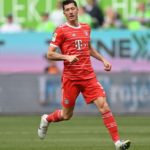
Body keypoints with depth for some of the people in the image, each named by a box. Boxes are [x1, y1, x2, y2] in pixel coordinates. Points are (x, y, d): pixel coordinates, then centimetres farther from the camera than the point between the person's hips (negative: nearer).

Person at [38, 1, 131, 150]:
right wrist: (67, 57, -21)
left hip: (89, 76, 4)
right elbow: (50, 54, -6)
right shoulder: (61, 30, -4)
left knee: (103, 105, -12)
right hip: (70, 77, -4)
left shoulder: (86, 28, 12)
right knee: (66, 115, 7)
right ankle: (46, 119, 39)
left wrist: (103, 59, 20)